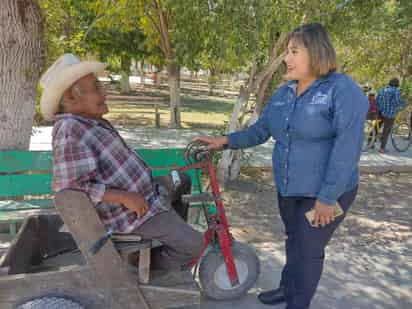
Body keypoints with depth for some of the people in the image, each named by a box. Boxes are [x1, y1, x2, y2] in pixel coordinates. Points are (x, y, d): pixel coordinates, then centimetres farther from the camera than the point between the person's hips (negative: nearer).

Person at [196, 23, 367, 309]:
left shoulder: (343, 90, -17)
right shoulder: (284, 93, 4)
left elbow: (347, 146, -22)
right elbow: (260, 131, 11)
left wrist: (328, 197, -23)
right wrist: (225, 141, -1)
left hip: (325, 191, -6)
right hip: (288, 188, 6)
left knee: (308, 249, 6)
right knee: (294, 240, 21)